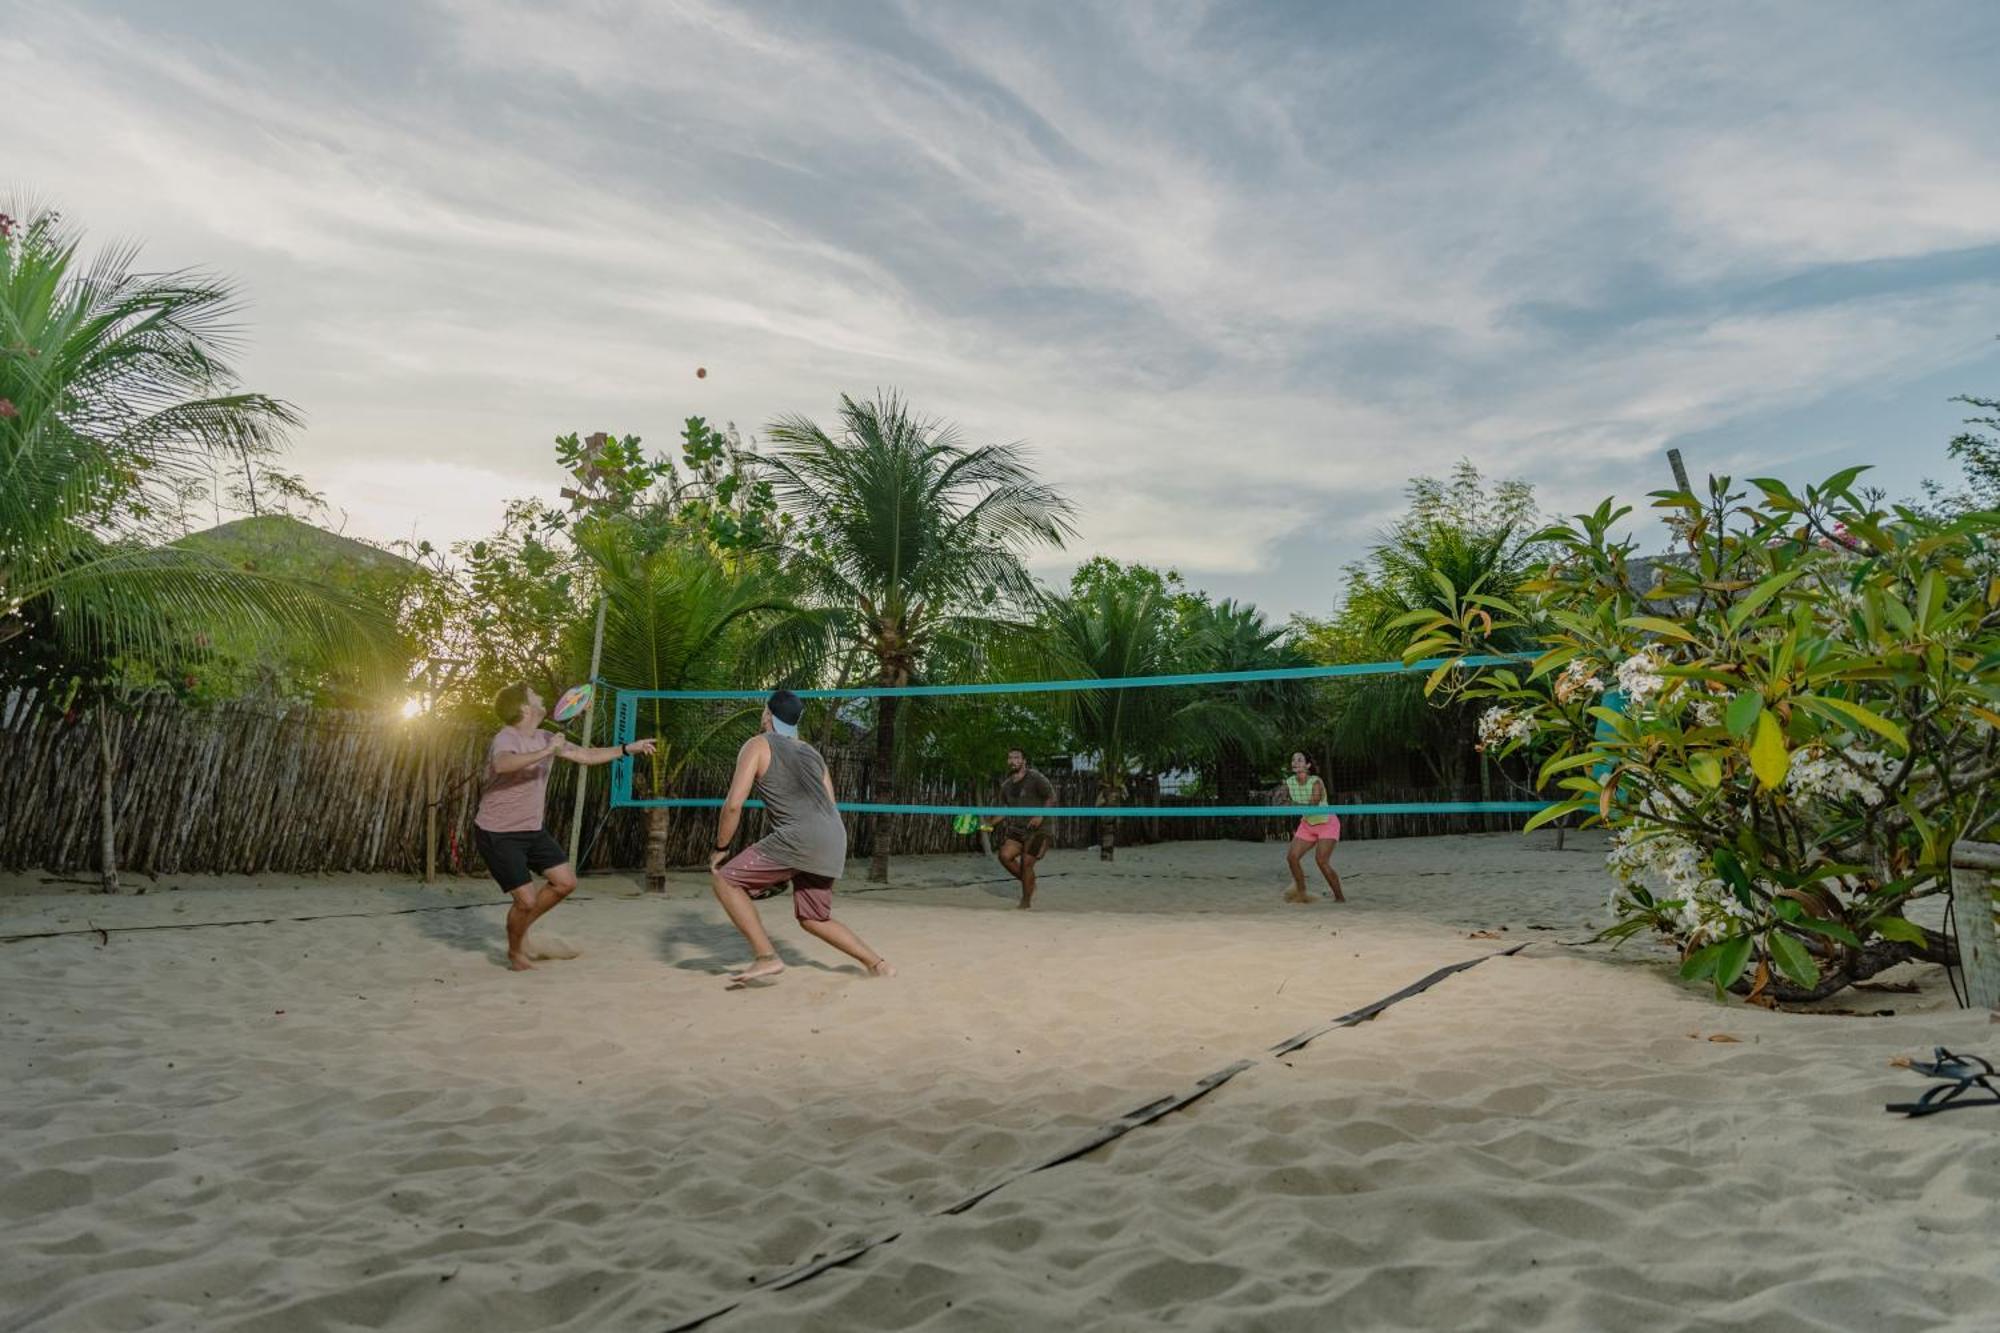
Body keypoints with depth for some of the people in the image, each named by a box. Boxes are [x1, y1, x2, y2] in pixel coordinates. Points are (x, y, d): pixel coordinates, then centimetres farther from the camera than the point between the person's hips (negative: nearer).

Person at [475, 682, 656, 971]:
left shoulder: (545, 739, 4)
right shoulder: (506, 739, -22)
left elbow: (586, 755, 13)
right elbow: (501, 764, -46)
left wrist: (628, 749, 8)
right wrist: (546, 752, -52)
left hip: (533, 829, 8)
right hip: (498, 834, -8)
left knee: (565, 882, 4)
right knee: (526, 900, -9)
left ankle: (521, 928, 26)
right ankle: (515, 952, 20)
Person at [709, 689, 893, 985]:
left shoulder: (757, 745, 5)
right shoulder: (811, 752, 24)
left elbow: (733, 804, -5)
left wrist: (720, 848, 6)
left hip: (799, 839, -7)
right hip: (833, 842, 8)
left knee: (724, 879, 5)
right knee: (813, 919, 24)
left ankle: (766, 957, -5)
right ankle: (877, 964, 19)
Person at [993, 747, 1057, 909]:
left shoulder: (1035, 778, -9)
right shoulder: (1006, 785, 10)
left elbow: (1051, 797, -10)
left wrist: (1040, 815, -22)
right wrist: (992, 823, 4)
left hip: (1035, 830, -6)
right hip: (1016, 829, 6)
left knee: (1026, 864, -9)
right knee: (1005, 855, -14)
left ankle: (1026, 902, 9)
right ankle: (1029, 884, 9)